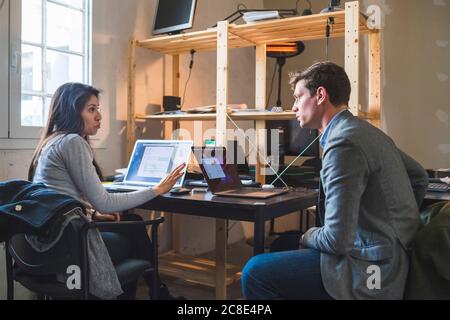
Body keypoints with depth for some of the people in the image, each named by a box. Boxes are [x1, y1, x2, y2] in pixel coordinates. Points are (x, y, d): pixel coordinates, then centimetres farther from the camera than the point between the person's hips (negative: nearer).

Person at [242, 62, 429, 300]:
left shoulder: (343, 143, -22)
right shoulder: (366, 131, 8)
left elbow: (336, 240, -24)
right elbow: (420, 177, 21)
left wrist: (309, 236, -4)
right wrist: (401, 224, 20)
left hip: (372, 267, -10)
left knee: (255, 272, -14)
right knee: (282, 246, 20)